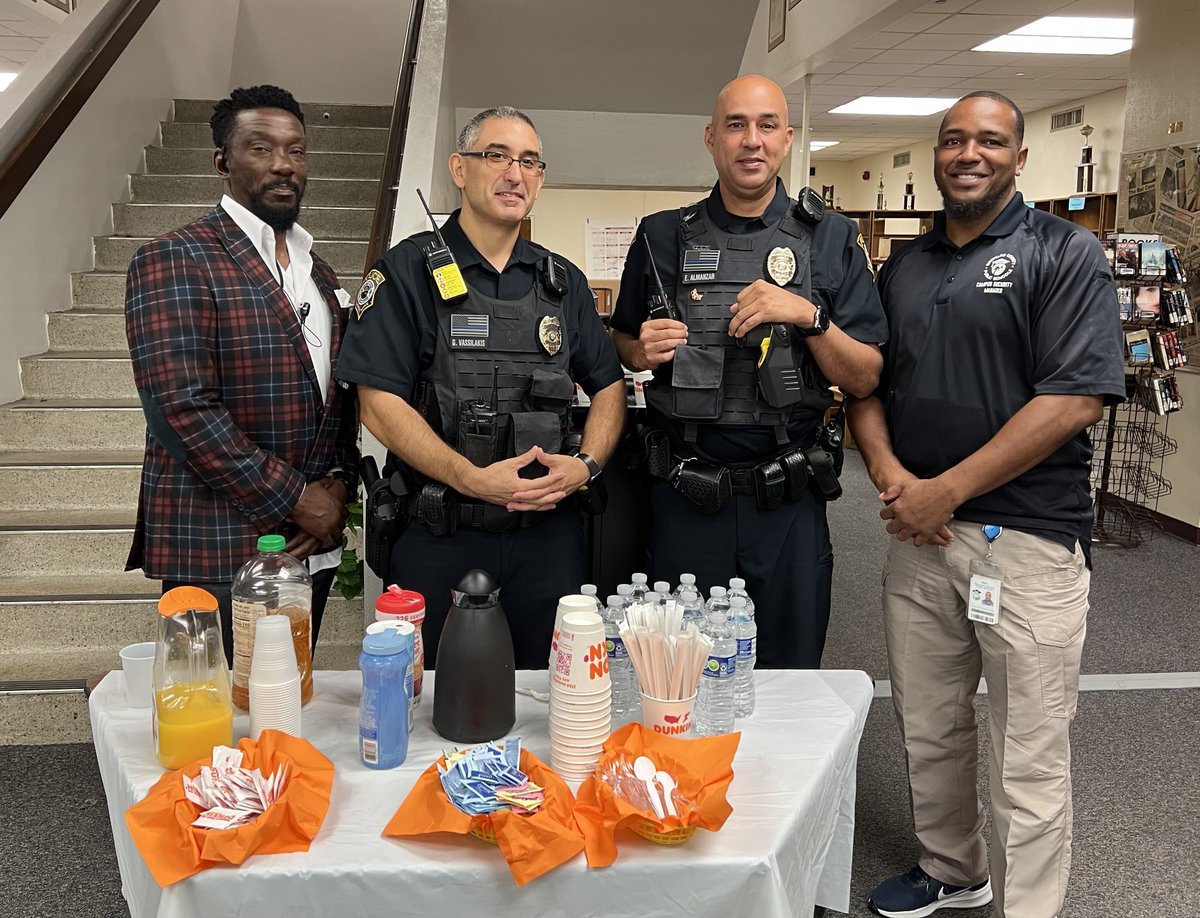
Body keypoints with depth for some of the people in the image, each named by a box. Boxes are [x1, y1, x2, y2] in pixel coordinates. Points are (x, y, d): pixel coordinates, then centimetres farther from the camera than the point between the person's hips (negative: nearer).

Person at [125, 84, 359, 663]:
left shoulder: (316, 270, 15)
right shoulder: (174, 260, -8)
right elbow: (184, 408, -18)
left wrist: (339, 484, -1)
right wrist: (295, 500, -14)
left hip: (311, 546, 7)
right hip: (218, 556, -6)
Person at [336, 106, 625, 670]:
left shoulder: (562, 282, 11)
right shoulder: (408, 273, -3)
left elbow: (609, 386, 13)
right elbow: (379, 405, -10)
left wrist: (586, 465, -6)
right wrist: (473, 479, -20)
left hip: (549, 533, 4)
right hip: (438, 538, -3)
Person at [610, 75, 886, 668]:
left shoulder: (832, 240, 2)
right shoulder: (663, 237, 5)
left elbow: (864, 380, 0)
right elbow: (622, 343, 16)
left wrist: (809, 317, -16)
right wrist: (642, 352, -6)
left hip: (787, 502, 0)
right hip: (683, 498, 1)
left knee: (790, 677, 13)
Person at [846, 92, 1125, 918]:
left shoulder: (1065, 253, -4)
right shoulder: (902, 268, 13)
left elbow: (1074, 399, -14)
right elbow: (866, 384, 13)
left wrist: (946, 491, -16)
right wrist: (889, 471, -7)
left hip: (1028, 539, -5)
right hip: (919, 533, 6)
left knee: (1029, 762, 4)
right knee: (928, 730, 18)